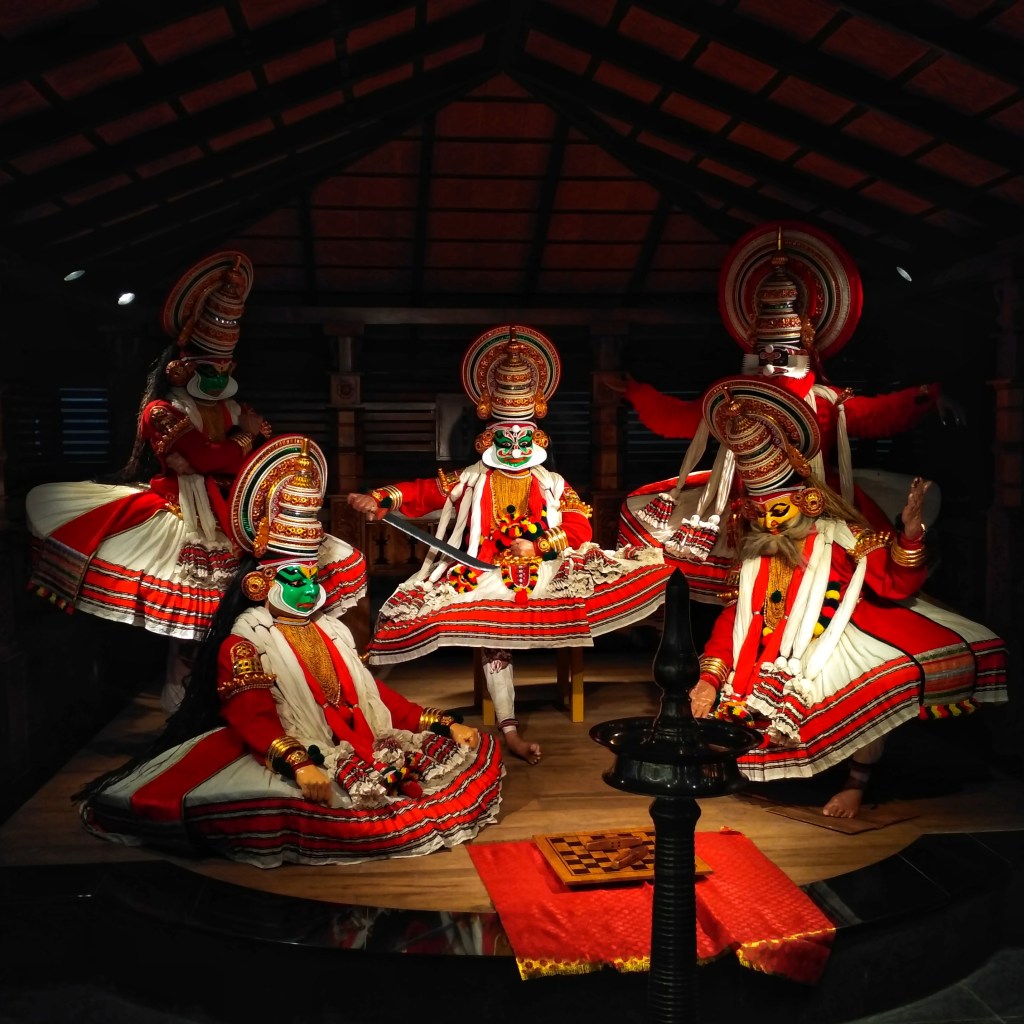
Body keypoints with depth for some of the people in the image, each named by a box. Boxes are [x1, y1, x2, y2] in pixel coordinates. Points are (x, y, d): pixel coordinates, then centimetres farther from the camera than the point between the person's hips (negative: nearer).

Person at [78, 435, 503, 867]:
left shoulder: (330, 632, 23)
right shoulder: (245, 643, 1)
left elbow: (372, 695, 21)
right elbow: (253, 718, -14)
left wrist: (442, 724, 11)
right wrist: (299, 763, -34)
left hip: (364, 747, 8)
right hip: (287, 759, -8)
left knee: (471, 750, -1)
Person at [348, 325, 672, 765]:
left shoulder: (552, 484, 10)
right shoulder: (471, 480, 10)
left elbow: (580, 530, 0)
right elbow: (425, 492, 0)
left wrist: (537, 545, -13)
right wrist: (381, 499, -16)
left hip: (544, 572, 2)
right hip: (489, 576, -2)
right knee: (493, 636, -26)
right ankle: (508, 728, -22)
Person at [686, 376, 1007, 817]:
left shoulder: (840, 536, -7)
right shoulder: (754, 552, 6)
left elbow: (897, 586, -16)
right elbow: (736, 616, 6)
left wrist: (909, 531, -34)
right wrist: (710, 678, -7)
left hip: (843, 645, -4)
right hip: (783, 660, 5)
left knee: (883, 680, -33)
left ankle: (857, 780, -8)